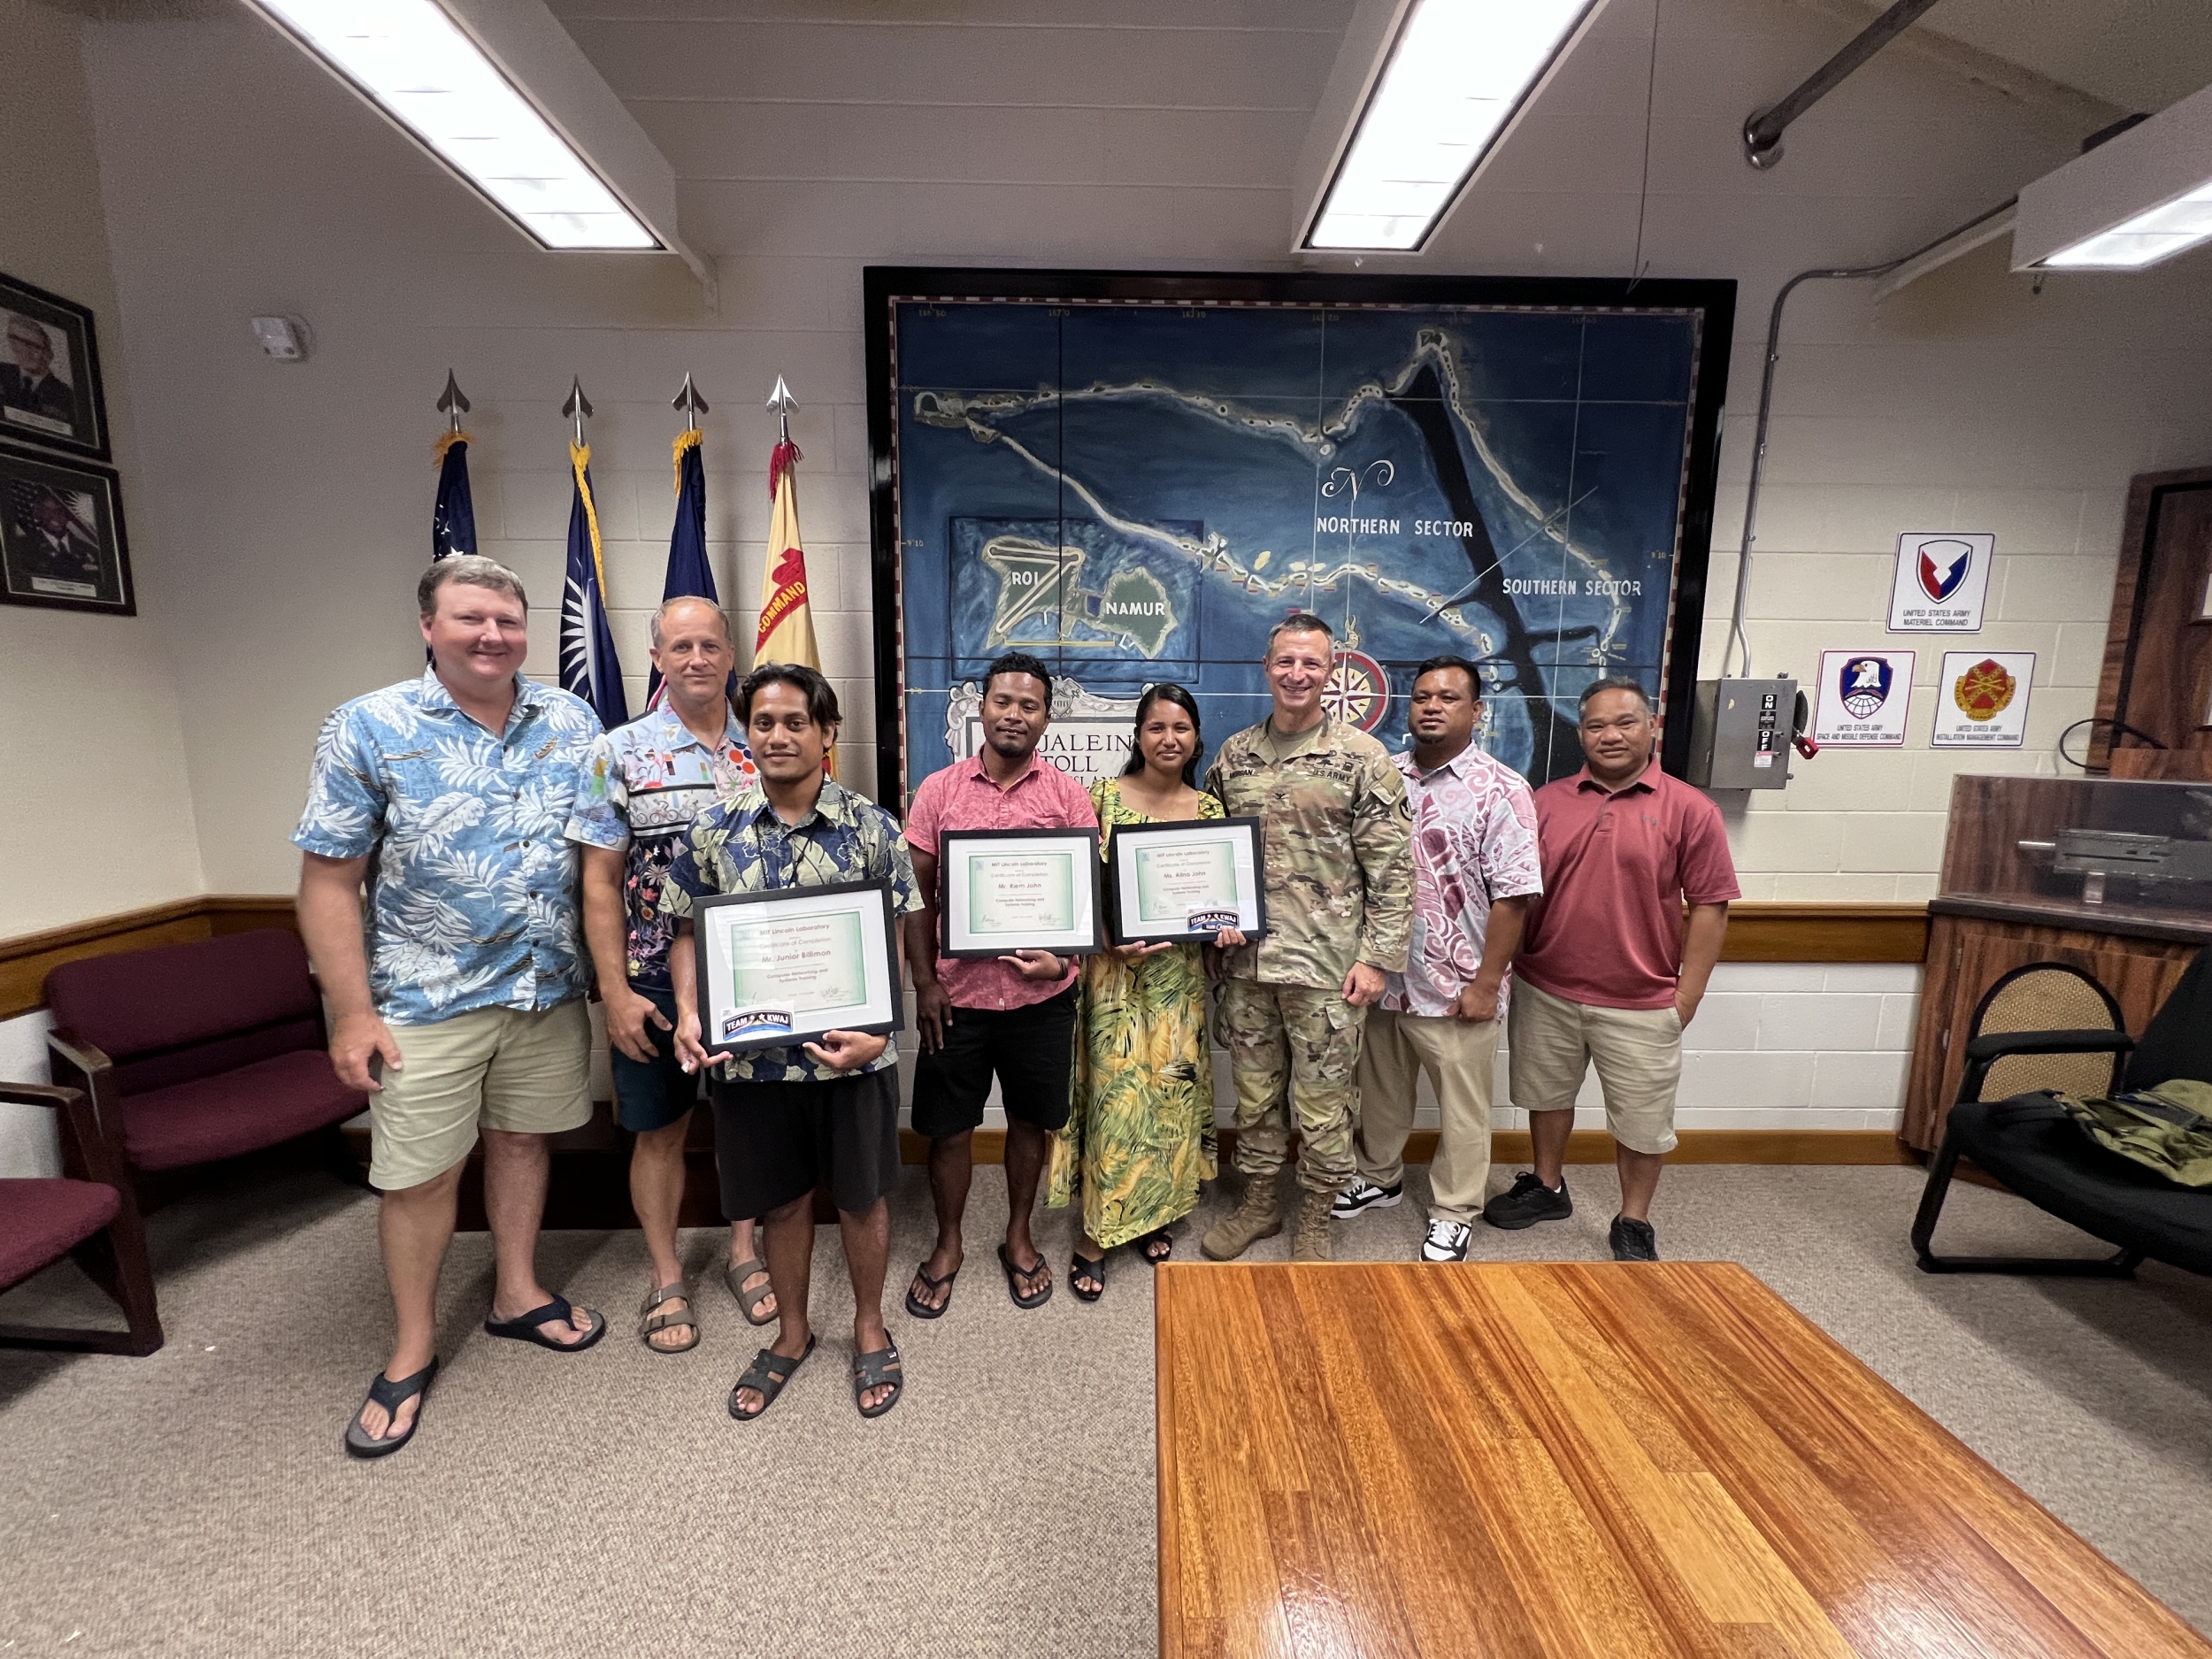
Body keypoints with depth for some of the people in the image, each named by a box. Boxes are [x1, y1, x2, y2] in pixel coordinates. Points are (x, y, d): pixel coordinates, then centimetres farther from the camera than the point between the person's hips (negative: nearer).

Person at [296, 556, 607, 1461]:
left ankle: (516, 1294, 38)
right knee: (420, 1174, 8)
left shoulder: (571, 721, 1)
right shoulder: (366, 729, -8)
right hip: (427, 1001, -3)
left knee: (520, 1137, 18)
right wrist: (352, 1014, -11)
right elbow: (328, 882, -7)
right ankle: (413, 1350, 30)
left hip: (549, 989, 3)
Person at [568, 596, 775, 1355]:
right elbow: (599, 881, -5)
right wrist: (616, 993, -9)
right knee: (660, 1130, 12)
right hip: (656, 980, -2)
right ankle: (666, 1278, 32)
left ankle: (742, 1251, 36)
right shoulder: (619, 753, -5)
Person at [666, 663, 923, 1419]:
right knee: (781, 1201, 20)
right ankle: (791, 1333, 44)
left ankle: (869, 1328, 41)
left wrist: (875, 1030, -17)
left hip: (851, 1052, -2)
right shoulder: (713, 829, -1)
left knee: (862, 1196, 16)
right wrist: (689, 1013, -8)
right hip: (752, 1055, 2)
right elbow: (689, 931, 7)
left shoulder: (870, 826, -8)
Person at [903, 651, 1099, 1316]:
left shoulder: (1068, 795, -2)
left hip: (1042, 993, 1)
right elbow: (918, 894, 1)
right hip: (957, 992, 0)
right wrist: (924, 981, -4)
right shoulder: (938, 790, -2)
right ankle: (947, 1245, 37)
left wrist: (1062, 958, -16)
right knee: (949, 1127, 13)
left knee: (1031, 1119, 16)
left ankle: (1018, 1237, 40)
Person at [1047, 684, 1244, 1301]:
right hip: (1115, 967, -3)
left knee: (1171, 1089, 12)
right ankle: (1096, 1233, 16)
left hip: (1181, 972, 4)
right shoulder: (1104, 796, -4)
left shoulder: (1209, 808, 6)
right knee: (1117, 1093, -2)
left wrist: (1225, 928, -8)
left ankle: (1154, 1212, 33)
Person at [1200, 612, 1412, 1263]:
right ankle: (1257, 1205, 37)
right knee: (1254, 1094, 17)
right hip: (1245, 961, 4)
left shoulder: (1362, 757, -6)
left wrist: (1377, 958, -11)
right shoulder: (1234, 754, 6)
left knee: (1322, 1106, 10)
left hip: (1327, 965, -4)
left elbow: (1392, 867, -8)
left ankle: (1314, 1222, 32)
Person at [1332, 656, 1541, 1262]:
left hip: (1455, 986, -4)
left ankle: (1454, 1213, 32)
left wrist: (1486, 983, -14)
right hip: (1382, 977, 5)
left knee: (1463, 1107, 12)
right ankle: (1379, 1178, 43)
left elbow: (1514, 895, -12)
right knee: (1380, 1090, 21)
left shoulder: (1500, 791, -10)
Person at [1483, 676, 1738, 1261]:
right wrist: (1513, 964, -1)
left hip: (1640, 1003, -2)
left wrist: (1686, 995, -7)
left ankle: (1634, 1222, 33)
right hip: (1545, 992, 3)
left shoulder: (1689, 810, -5)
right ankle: (1547, 1188, 41)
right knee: (1547, 1094, 20)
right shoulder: (1546, 801, 2)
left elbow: (1709, 906, -5)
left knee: (1641, 1119, 12)